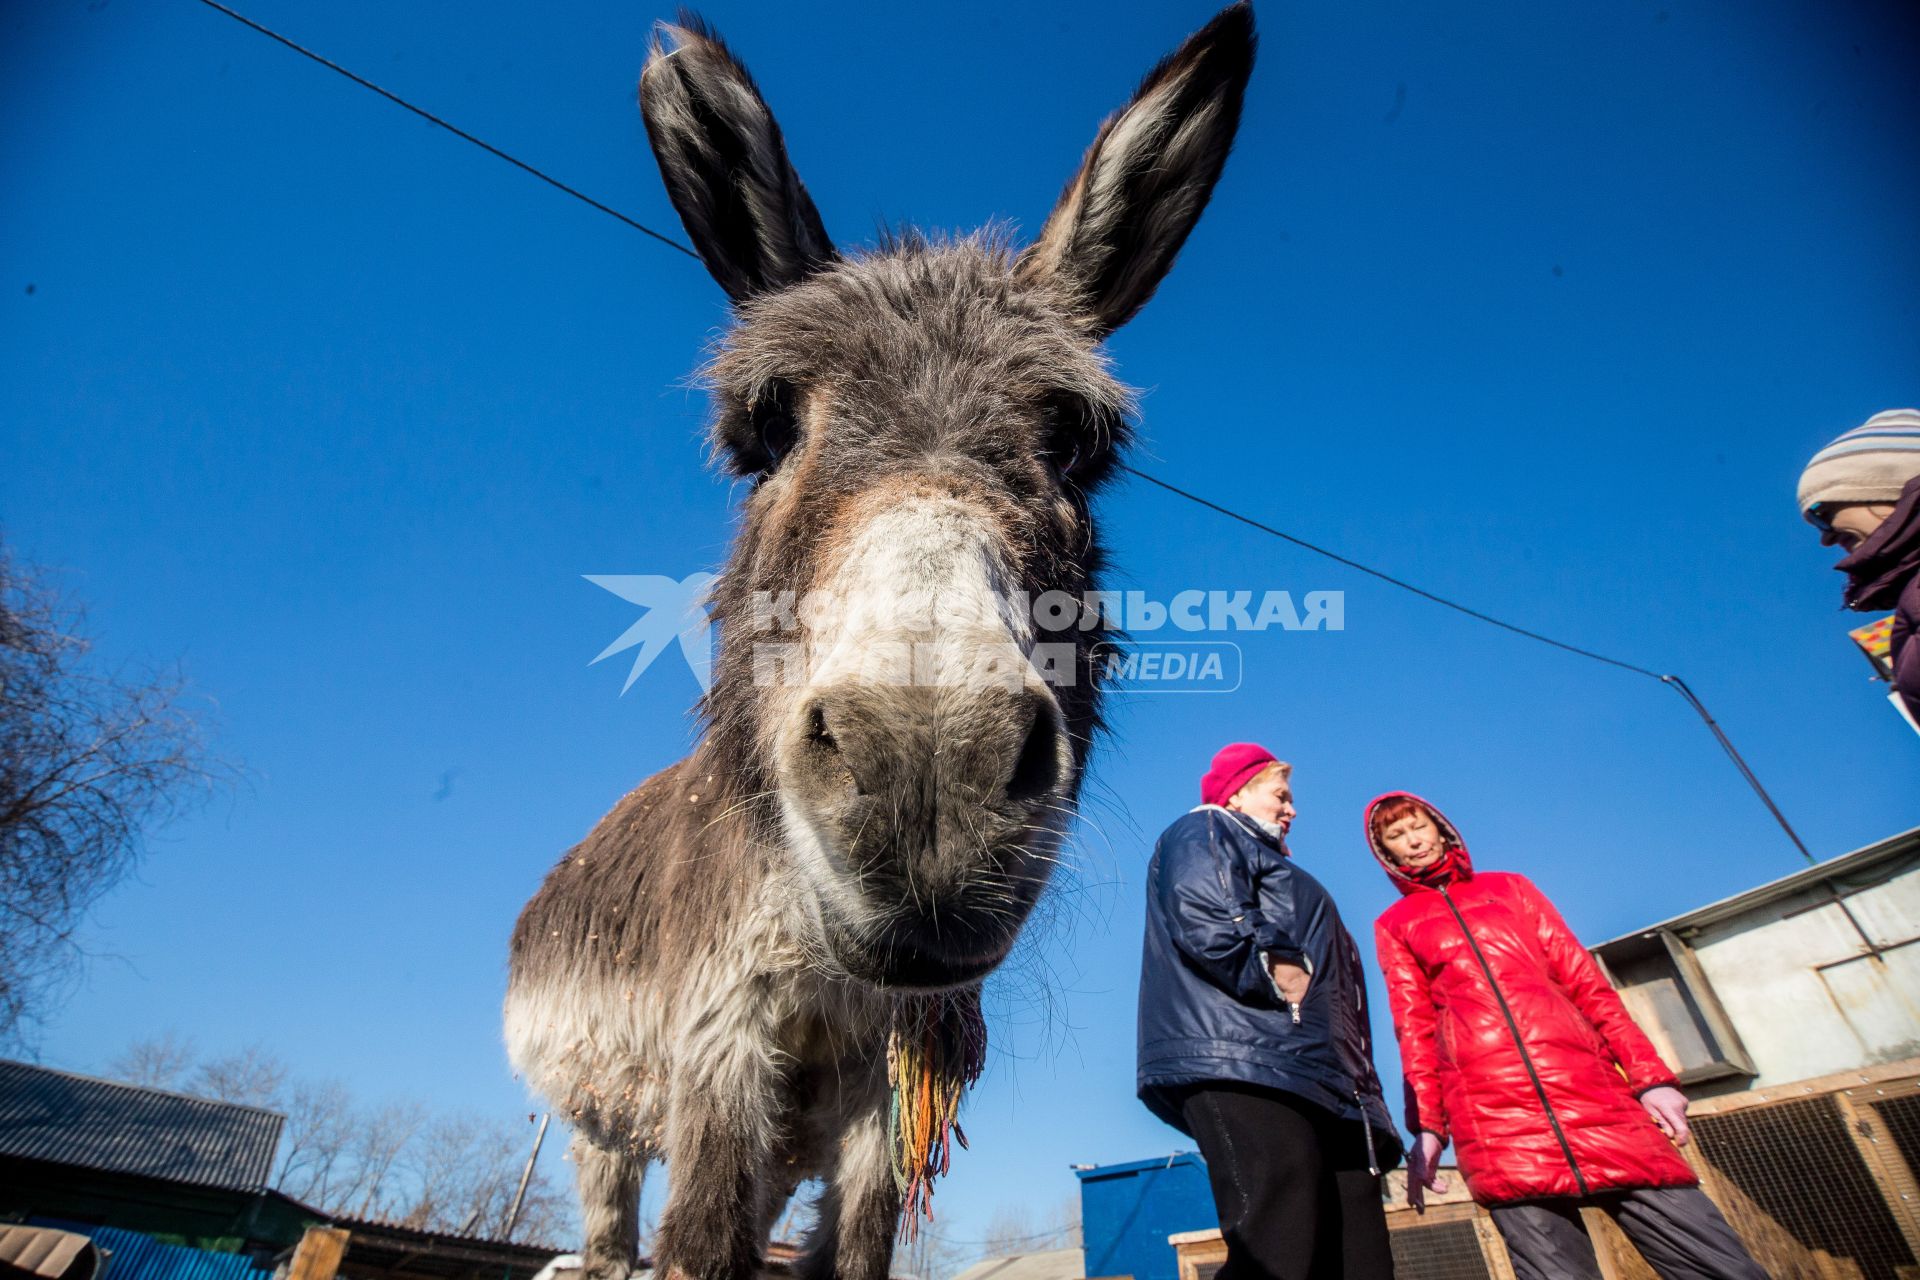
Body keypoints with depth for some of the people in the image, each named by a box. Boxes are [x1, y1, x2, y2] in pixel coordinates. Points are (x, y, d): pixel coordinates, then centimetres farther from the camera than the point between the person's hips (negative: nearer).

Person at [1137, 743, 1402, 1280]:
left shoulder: (1269, 859, 39)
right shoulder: (1204, 832, 10)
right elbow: (1205, 917, -14)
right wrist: (1281, 975, -15)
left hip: (1326, 1084, 10)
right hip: (1247, 1062, -10)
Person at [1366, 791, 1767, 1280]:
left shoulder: (1509, 887, 21)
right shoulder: (1393, 925, 16)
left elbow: (1585, 982, 15)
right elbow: (1414, 1027, 9)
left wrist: (1649, 1074, 5)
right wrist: (1427, 1124, -1)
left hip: (1586, 1086, 2)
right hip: (1491, 1115, -2)